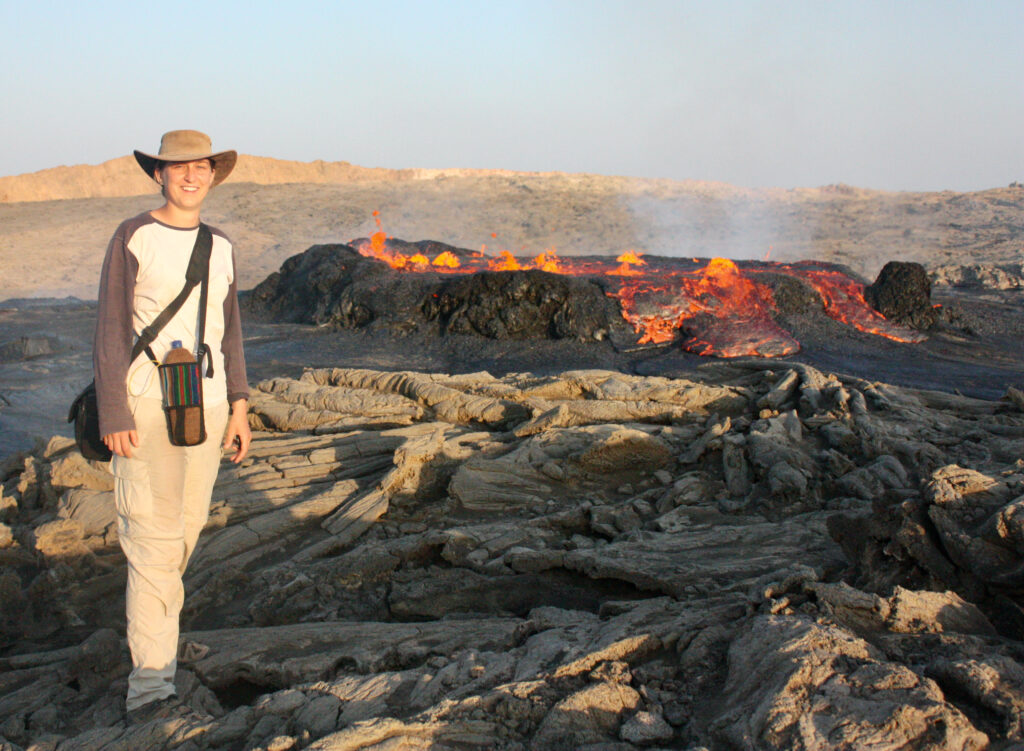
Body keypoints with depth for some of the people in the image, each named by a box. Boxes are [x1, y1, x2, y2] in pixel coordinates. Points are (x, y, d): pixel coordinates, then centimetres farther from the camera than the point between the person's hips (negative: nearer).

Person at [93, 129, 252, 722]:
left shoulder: (220, 246, 10)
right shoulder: (132, 238, -6)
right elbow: (111, 332, -8)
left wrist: (239, 406, 8)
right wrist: (113, 417, -14)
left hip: (207, 405, 6)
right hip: (147, 405, -6)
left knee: (188, 523, 15)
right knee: (154, 536, -11)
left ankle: (155, 621, 41)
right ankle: (150, 683, -9)